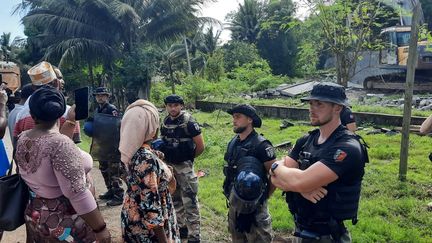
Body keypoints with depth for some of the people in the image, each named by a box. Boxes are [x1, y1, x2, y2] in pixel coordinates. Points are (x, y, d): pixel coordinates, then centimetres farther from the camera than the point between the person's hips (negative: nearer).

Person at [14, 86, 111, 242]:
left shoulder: (22, 139, -3)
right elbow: (77, 194, -30)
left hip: (36, 217, 8)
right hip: (65, 222, -7)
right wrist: (100, 229, -23)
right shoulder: (60, 143, -28)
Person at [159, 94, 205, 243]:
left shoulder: (189, 122, -15)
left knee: (190, 202, -3)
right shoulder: (165, 122, 4)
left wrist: (188, 158, 1)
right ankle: (181, 227, 35)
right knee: (175, 199, 18)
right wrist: (159, 148, 1)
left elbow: (201, 147, -12)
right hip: (169, 166, 7)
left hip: (184, 167, -7)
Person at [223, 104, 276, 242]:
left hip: (254, 205, -7)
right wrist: (231, 194, 11)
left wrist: (263, 197, -6)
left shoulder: (261, 145, -18)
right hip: (234, 202, 7)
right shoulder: (233, 143, 4)